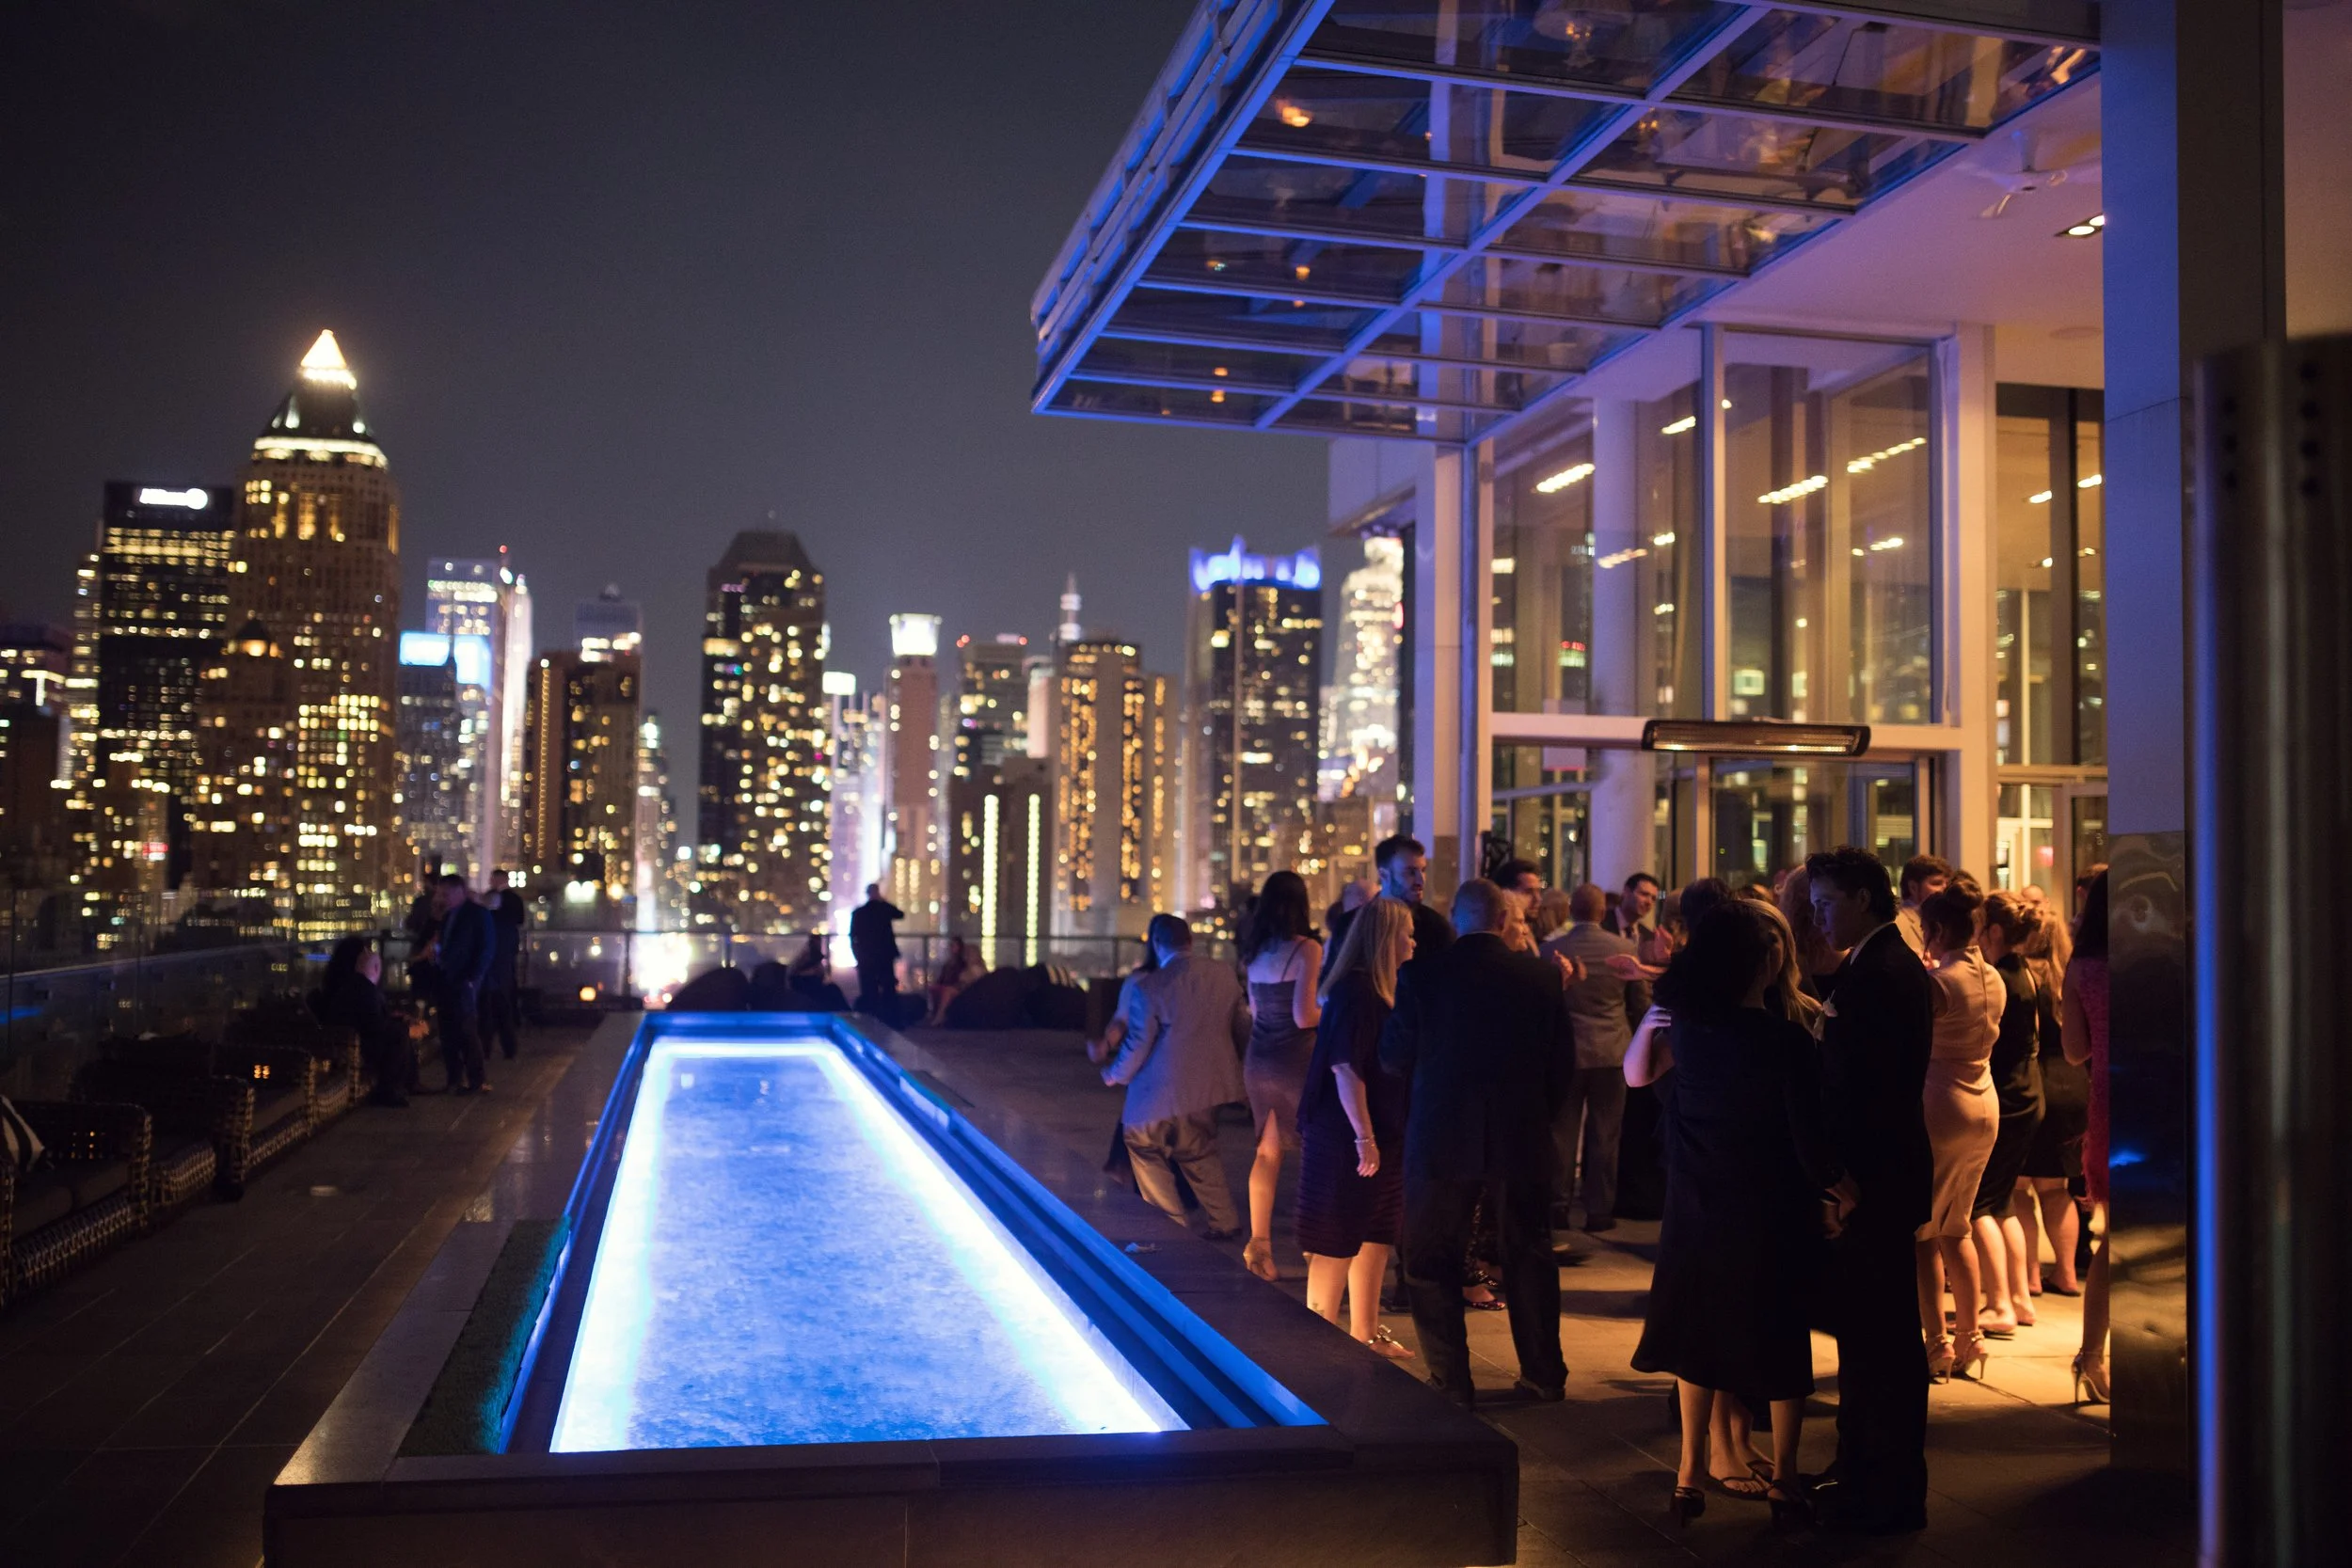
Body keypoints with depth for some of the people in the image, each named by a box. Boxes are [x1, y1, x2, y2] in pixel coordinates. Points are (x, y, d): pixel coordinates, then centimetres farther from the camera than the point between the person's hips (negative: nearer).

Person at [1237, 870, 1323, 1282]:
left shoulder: (1254, 952, 7)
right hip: (1297, 1059, -6)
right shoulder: (1307, 949, -14)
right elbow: (1304, 1016, -18)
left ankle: (1259, 1242, 11)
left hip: (1259, 1060, 6)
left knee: (1267, 1151, 12)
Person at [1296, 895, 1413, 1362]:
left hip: (1383, 1135, 10)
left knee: (1377, 1236, 16)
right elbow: (1346, 1068, -22)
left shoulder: (1382, 991, 11)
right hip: (1348, 1137, -10)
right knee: (1337, 1243, -1)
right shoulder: (1355, 991, -18)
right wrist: (1365, 1138, -22)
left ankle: (1366, 1333, 26)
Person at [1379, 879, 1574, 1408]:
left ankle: (1451, 1380, 10)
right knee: (1529, 1255, 17)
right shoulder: (1542, 976, -4)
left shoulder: (1421, 974, -11)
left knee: (1431, 1263, 9)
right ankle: (1545, 1374, 26)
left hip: (1440, 1138, -3)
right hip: (1522, 1139, 3)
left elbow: (1393, 1056, -4)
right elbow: (1564, 1062, 1)